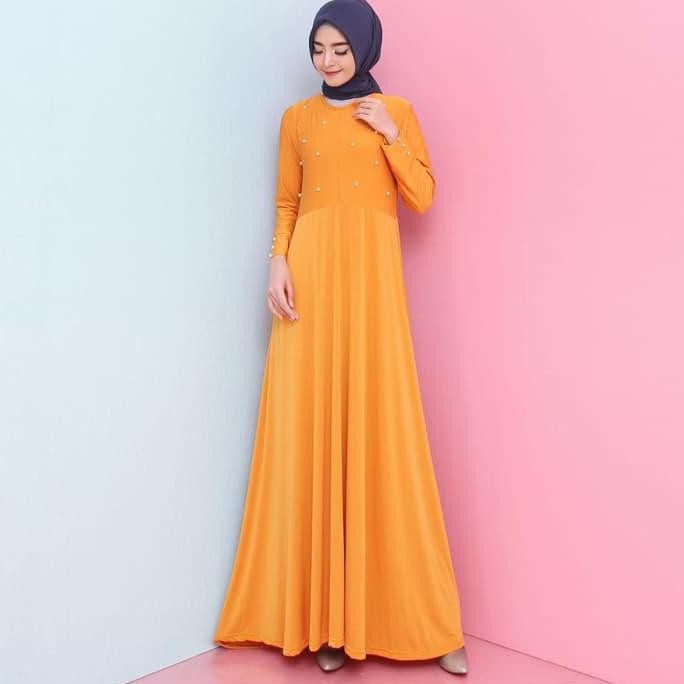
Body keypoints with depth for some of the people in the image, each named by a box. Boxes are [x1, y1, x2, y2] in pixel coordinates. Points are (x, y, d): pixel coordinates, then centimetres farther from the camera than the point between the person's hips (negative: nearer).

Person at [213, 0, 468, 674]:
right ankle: (321, 612, 8)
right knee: (310, 432, -3)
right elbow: (286, 204, 13)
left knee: (378, 431, -4)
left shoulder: (396, 111, 13)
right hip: (310, 273, 1)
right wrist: (277, 261, -4)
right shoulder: (297, 118, 16)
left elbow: (423, 197, 6)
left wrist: (388, 131, -2)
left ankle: (415, 615, 9)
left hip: (371, 273, -1)